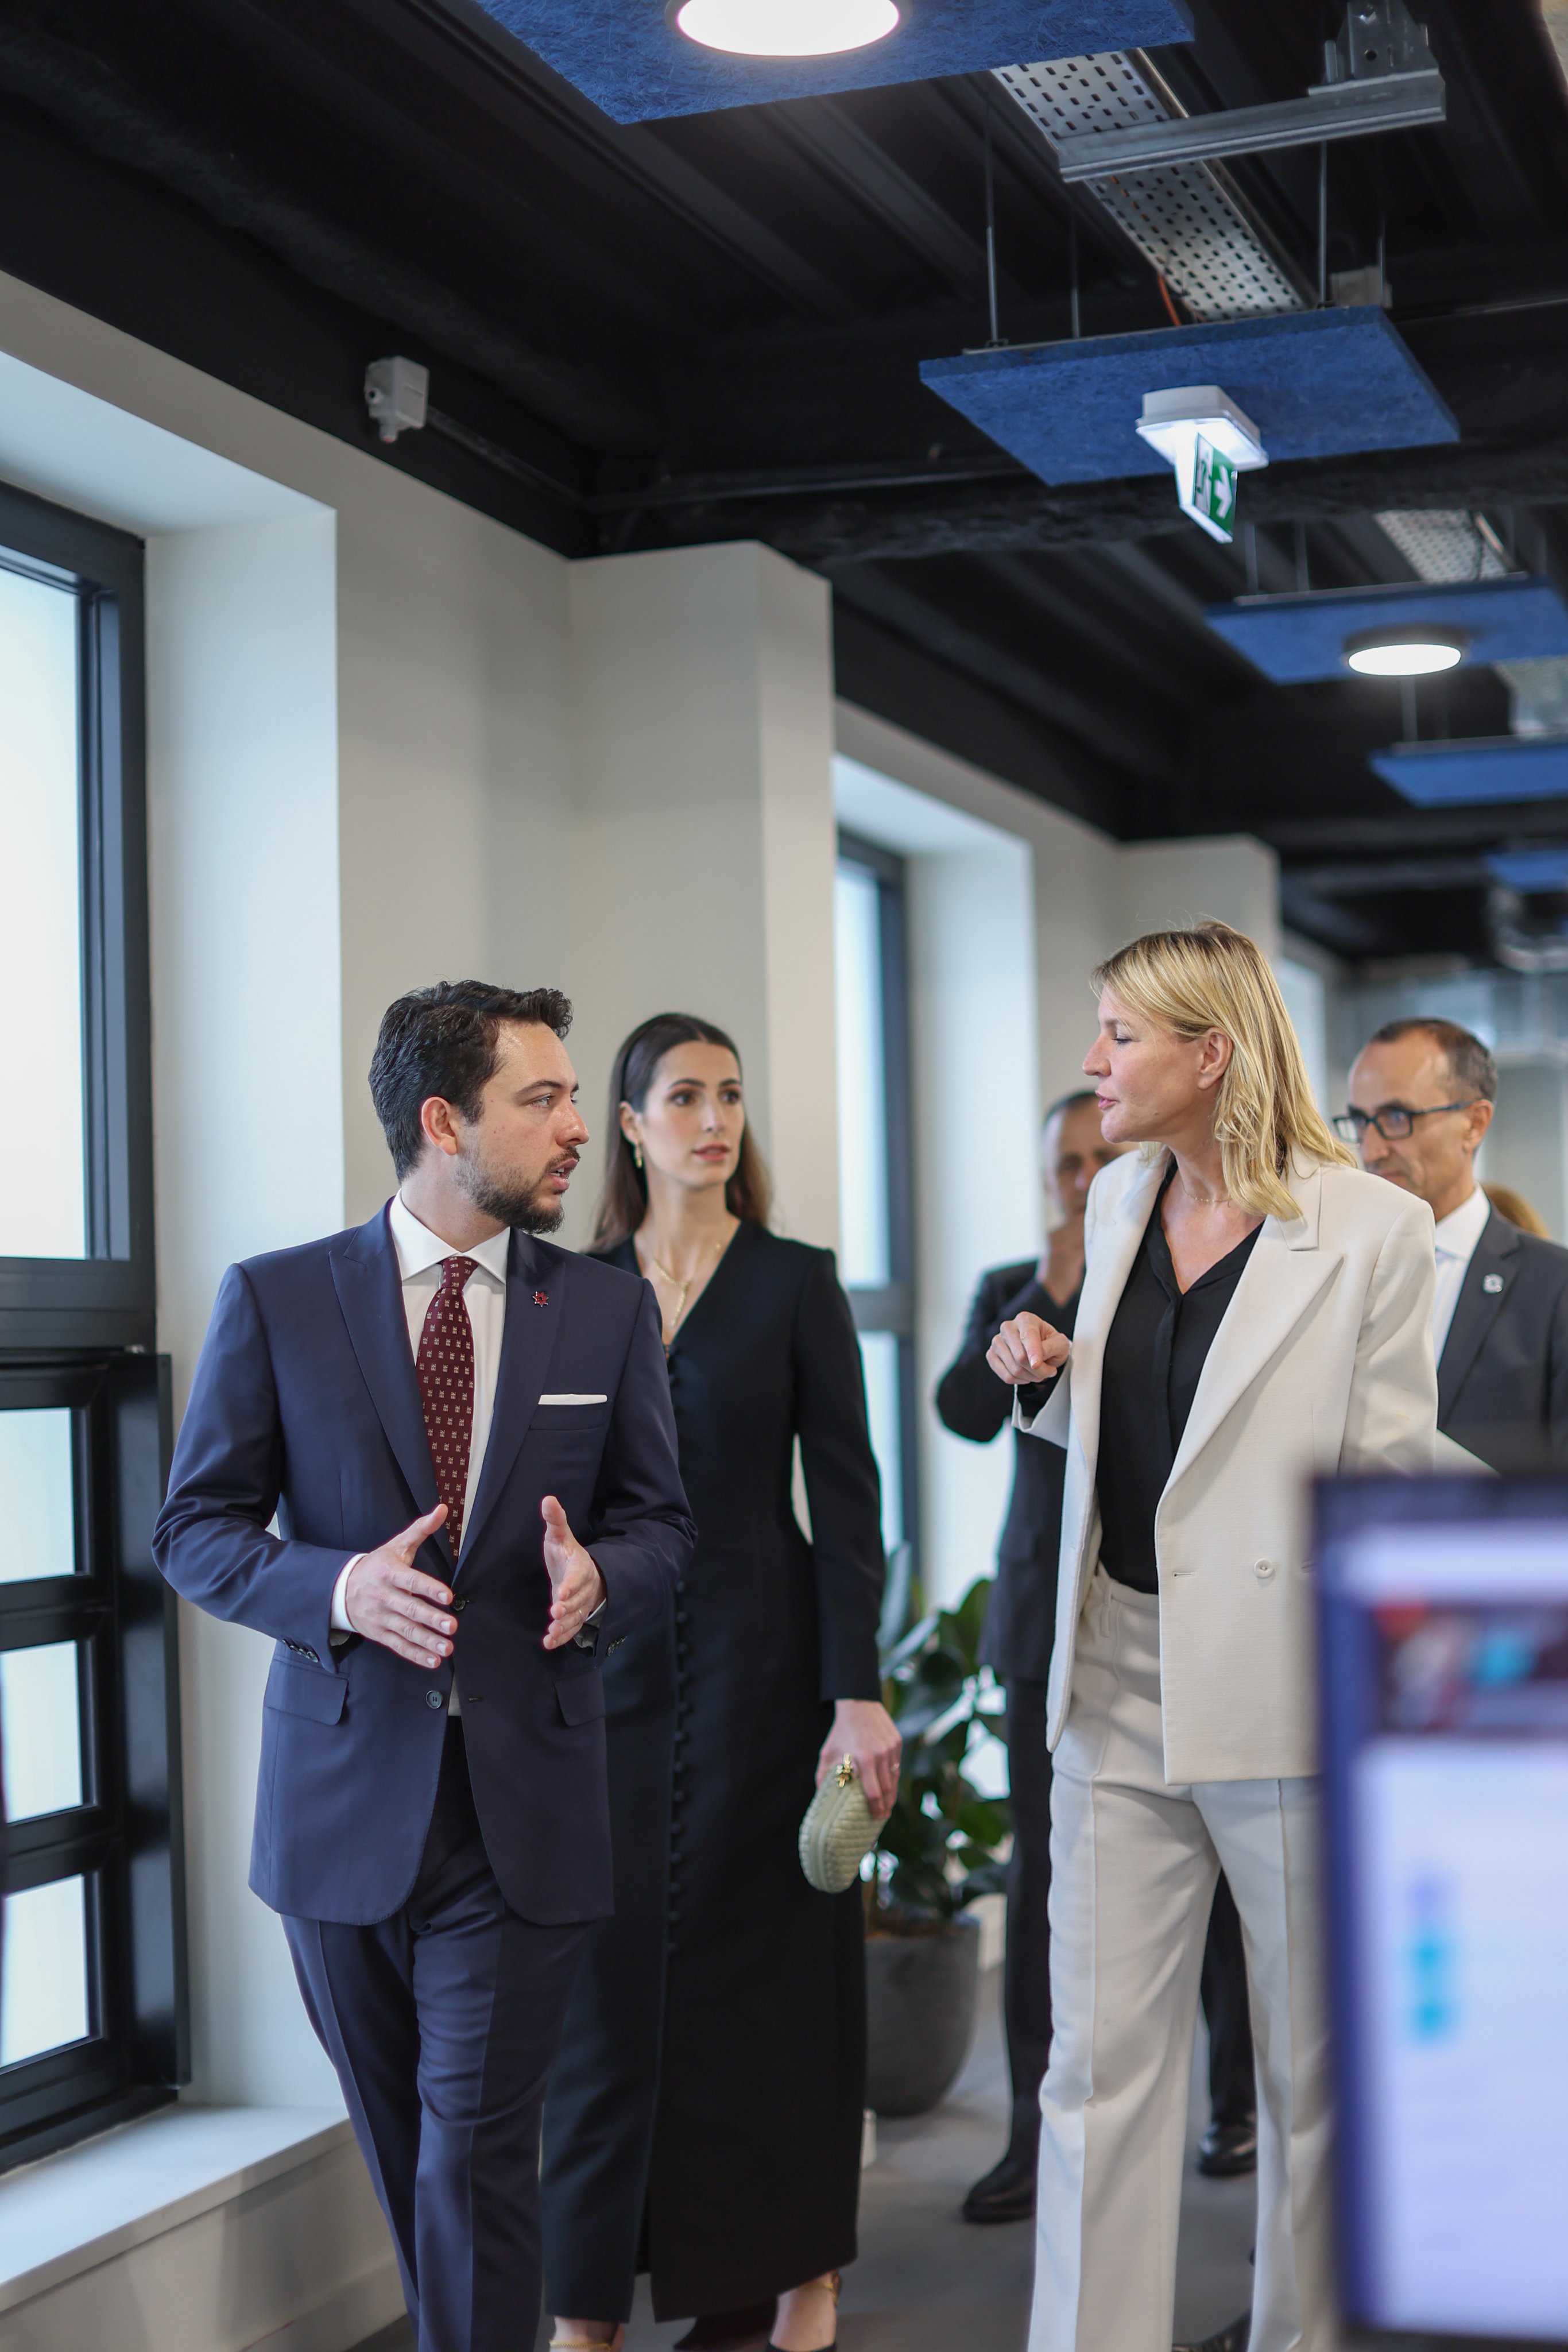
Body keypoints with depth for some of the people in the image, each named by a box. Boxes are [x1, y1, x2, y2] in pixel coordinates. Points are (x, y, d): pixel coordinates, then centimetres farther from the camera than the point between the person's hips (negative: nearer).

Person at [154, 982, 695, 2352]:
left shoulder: (609, 1312, 3)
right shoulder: (277, 1300, -2)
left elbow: (662, 1523, 9)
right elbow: (195, 1527, -1)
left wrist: (599, 1576, -15)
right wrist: (339, 1586, -19)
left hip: (526, 1812, 0)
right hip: (343, 1799, 0)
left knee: (477, 2155, -4)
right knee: (399, 2149, 15)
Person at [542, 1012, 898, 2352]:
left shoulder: (795, 1284, -1)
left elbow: (846, 1497, -4)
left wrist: (859, 1692, -11)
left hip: (761, 1661, -2)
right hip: (611, 1666, 3)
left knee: (771, 1964, 3)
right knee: (609, 1969, 2)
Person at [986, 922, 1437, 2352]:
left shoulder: (1373, 1230, -10)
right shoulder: (1119, 1203, 9)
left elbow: (1394, 1483, -7)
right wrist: (1047, 1378, 2)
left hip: (1291, 1697, -5)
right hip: (1119, 1689, 5)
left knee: (1314, 2072, 10)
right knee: (1099, 2060, 6)